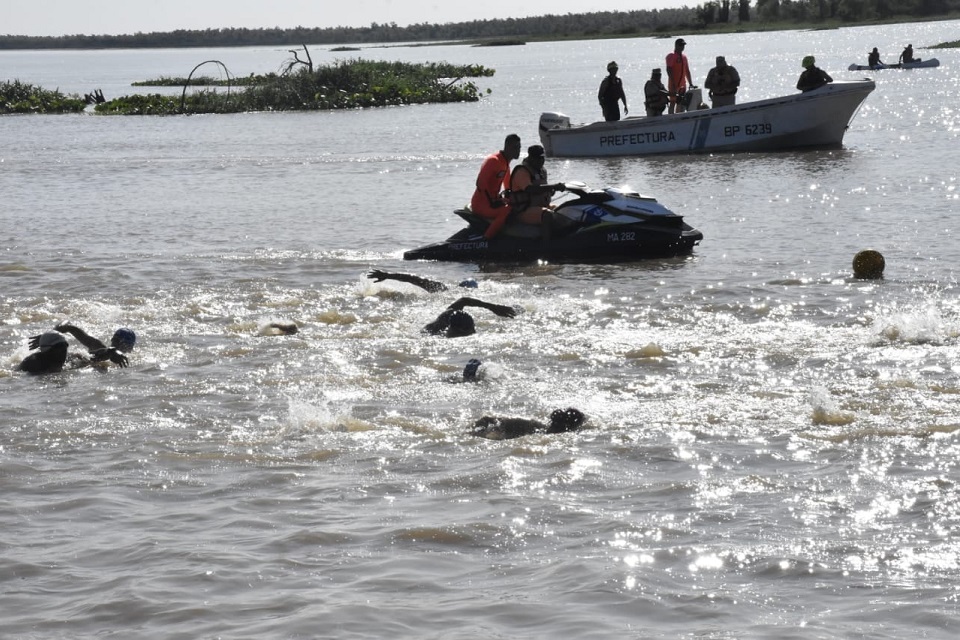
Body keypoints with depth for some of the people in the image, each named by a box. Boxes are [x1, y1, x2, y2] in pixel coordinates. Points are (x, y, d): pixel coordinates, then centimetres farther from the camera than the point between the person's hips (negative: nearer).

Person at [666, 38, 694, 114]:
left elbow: (687, 71, 19)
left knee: (682, 104, 8)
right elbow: (669, 71, -14)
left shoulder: (684, 57, 15)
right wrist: (673, 84, -21)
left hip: (682, 85, 7)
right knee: (673, 102, -7)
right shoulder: (671, 56, -6)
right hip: (674, 85, -7)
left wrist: (690, 84, 14)